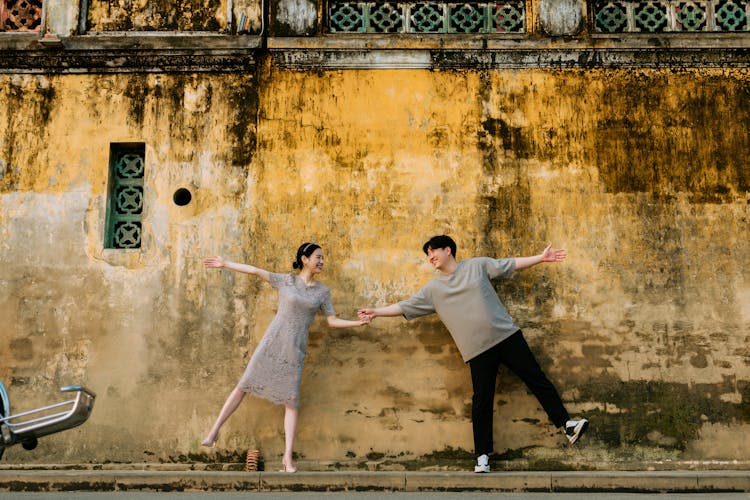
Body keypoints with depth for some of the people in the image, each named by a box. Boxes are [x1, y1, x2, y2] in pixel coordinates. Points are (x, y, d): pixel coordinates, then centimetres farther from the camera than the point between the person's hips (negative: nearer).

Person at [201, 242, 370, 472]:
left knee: (292, 401, -3)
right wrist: (225, 264, 3)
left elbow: (332, 321, 9)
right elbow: (255, 270, 3)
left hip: (295, 350, 1)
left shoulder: (322, 291, 8)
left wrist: (357, 322, -5)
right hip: (272, 342, -1)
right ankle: (215, 431, 13)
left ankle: (288, 457, 1)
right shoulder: (286, 281, 3)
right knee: (244, 384, 0)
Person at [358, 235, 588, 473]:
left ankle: (565, 423, 13)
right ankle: (482, 455, 7)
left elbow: (512, 264, 6)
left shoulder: (477, 265, 5)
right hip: (478, 350, 0)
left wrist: (541, 258, -1)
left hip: (506, 335, 0)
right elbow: (405, 307, 11)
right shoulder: (432, 289, 9)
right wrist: (376, 312, 4)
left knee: (536, 379, 2)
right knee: (481, 401, -1)